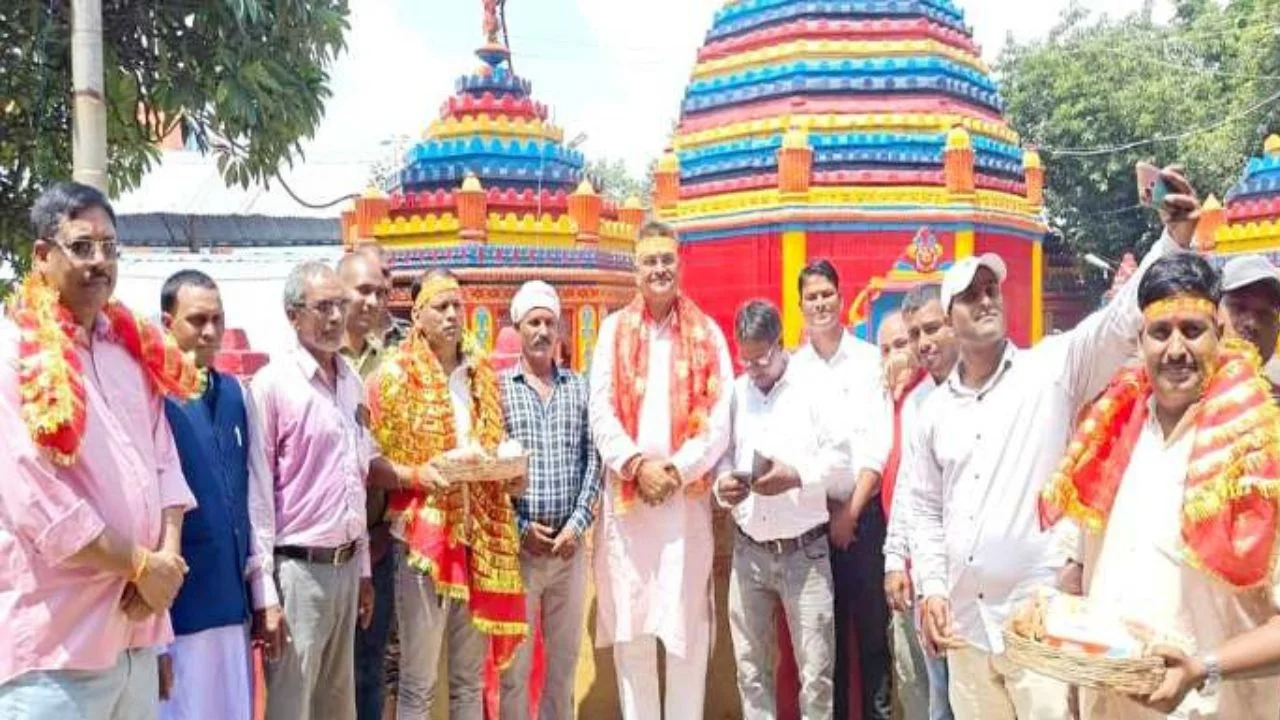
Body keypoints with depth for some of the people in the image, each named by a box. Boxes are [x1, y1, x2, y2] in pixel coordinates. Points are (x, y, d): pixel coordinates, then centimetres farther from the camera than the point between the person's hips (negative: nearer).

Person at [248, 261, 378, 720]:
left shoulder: (353, 383, 10)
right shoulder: (272, 384, -10)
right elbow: (256, 496, -12)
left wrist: (363, 568, 14)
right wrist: (264, 593, -14)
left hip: (345, 566, 7)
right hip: (297, 569, -6)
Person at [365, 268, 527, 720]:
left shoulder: (482, 373, 11)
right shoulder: (394, 374, -5)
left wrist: (509, 475, 0)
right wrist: (415, 475, -22)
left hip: (480, 536, 5)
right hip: (422, 536, -5)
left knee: (471, 678, 13)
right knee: (418, 683, -1)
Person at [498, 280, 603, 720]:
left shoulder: (579, 388, 8)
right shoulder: (498, 388, 0)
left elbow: (593, 461, 4)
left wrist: (577, 523, -7)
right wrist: (519, 527, -10)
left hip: (570, 542, 3)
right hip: (517, 544, -3)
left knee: (565, 655, 11)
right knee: (515, 660, 3)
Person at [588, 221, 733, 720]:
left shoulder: (707, 333, 6)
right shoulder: (614, 330, 8)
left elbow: (720, 420, -1)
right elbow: (600, 413, 1)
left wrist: (676, 470, -12)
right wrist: (636, 465, -11)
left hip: (688, 495, -1)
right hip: (626, 494, 1)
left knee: (687, 627, 0)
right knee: (629, 626, 5)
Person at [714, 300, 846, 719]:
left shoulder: (813, 386, -4)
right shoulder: (734, 393, 7)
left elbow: (840, 454, -7)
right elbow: (722, 454, 12)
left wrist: (798, 476, -22)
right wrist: (722, 484, -9)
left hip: (805, 550, -3)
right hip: (748, 551, 4)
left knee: (816, 669, 2)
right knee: (750, 665, 12)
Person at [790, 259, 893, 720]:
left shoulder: (869, 359, -1)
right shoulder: (793, 368, 4)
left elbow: (879, 443, -5)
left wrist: (852, 510, -7)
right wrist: (826, 509, -4)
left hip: (863, 512, -2)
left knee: (872, 622, 1)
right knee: (826, 624, 10)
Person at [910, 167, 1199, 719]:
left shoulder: (1052, 368, -2)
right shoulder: (935, 410, 10)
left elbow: (1123, 320, -18)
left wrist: (1174, 237, -32)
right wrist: (933, 586, 4)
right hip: (965, 620, 5)